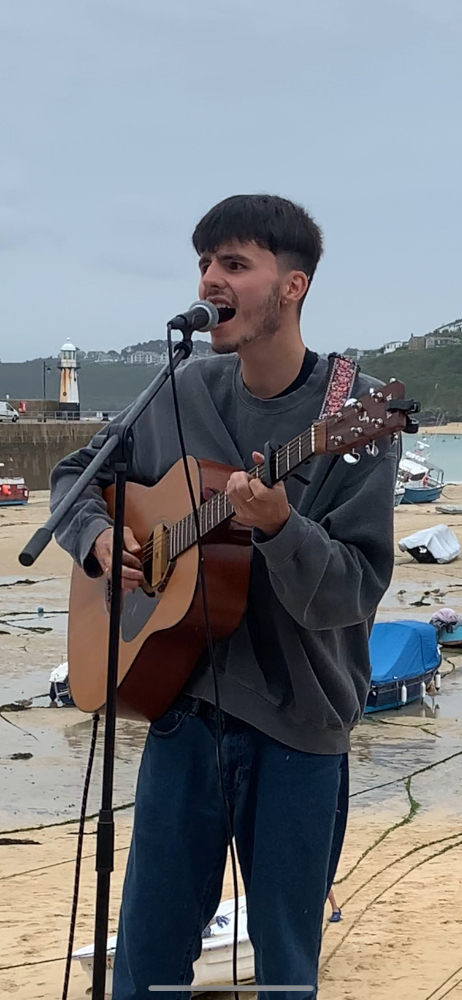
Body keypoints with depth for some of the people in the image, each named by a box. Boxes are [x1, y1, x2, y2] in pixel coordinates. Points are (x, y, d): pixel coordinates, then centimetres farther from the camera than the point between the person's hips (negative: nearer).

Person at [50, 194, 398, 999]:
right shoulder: (186, 395, 2)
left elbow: (355, 593, -17)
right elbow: (75, 475, 16)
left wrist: (278, 527, -34)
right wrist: (98, 535, -5)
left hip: (297, 725, -3)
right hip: (184, 704, 4)